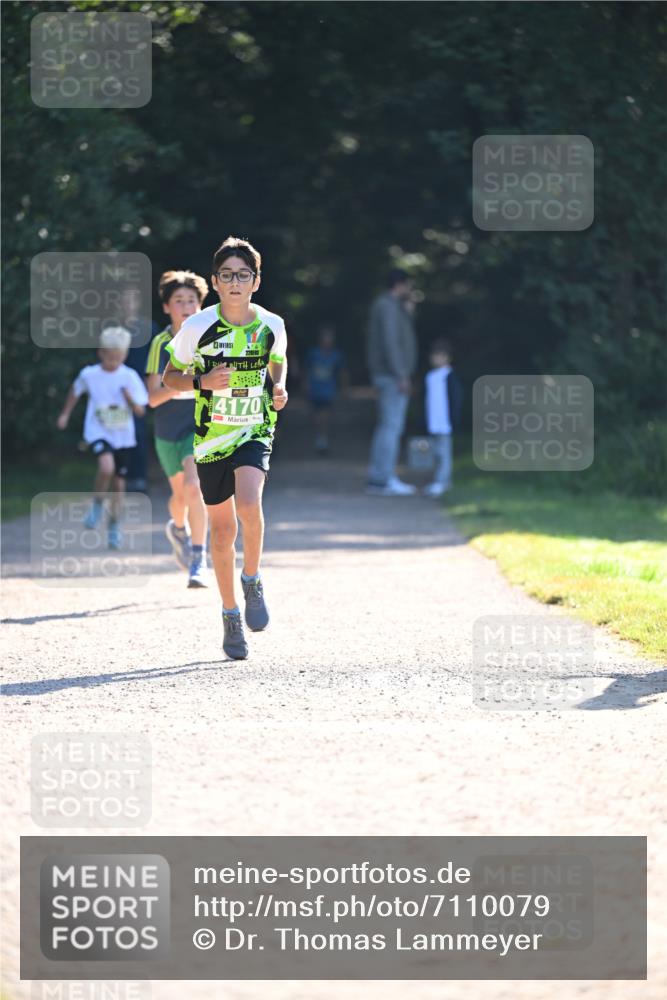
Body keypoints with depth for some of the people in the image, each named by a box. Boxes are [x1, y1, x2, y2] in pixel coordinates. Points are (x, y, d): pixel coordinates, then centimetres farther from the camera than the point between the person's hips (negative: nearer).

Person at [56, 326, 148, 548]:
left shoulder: (130, 377, -9)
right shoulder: (89, 375, -8)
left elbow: (141, 411, -7)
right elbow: (75, 391, 14)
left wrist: (130, 399, -25)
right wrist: (66, 414, 18)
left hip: (123, 436, 2)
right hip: (98, 432, -2)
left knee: (119, 482, 10)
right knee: (106, 466, -31)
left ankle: (113, 527, 29)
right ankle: (97, 504, -4)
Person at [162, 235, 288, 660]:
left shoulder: (272, 326, -3)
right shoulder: (198, 327, -8)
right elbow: (169, 377, 2)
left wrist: (279, 387, -4)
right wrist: (203, 381, -17)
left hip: (255, 432, 0)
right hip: (211, 436, 0)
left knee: (248, 503, -27)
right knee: (222, 528, 6)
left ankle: (252, 580, -2)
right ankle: (231, 616, 22)